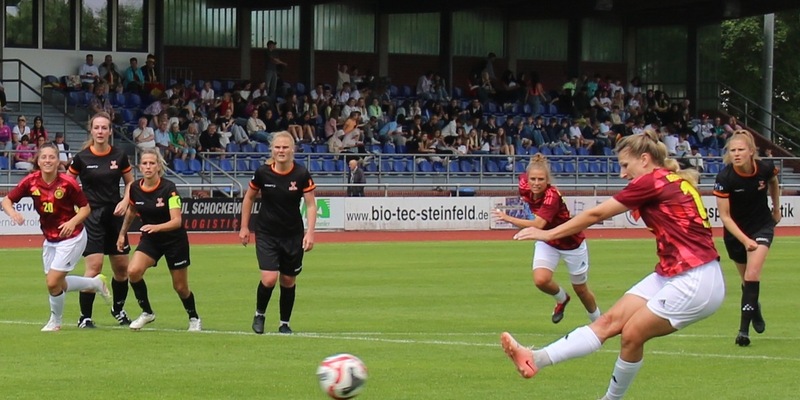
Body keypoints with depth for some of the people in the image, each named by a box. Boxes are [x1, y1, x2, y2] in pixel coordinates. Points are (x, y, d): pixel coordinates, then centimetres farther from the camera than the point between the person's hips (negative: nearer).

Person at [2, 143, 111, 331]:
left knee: (53, 282, -12)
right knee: (57, 284, 12)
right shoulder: (31, 181, -10)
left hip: (71, 238, -6)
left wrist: (73, 222, -29)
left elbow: (85, 208, -10)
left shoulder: (67, 183, -20)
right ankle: (96, 283, 37)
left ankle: (55, 321, 15)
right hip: (50, 239, 6)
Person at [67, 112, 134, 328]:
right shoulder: (82, 158, -5)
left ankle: (118, 309, 32)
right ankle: (85, 317, -6)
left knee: (122, 268, 9)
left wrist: (125, 201, -5)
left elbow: (131, 184, 12)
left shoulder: (119, 156, 2)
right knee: (94, 266, -15)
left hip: (115, 215, 3)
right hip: (92, 217, -3)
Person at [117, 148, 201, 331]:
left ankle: (194, 319, 33)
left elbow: (176, 221, -30)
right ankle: (147, 313, -3)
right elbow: (131, 212, 13)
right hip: (150, 239, 4)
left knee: (180, 287, 5)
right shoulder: (134, 189, -10)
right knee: (133, 270, -22)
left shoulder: (169, 188, -24)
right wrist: (122, 233, 17)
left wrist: (156, 227, -46)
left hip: (174, 240, -4)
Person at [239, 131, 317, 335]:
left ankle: (285, 323, 25)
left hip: (293, 235, 1)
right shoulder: (262, 172, -10)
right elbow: (249, 198, 6)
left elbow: (311, 205, -7)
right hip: (266, 234, -1)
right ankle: (259, 314, 13)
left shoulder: (302, 174, -11)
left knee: (288, 280, 8)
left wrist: (310, 233, -18)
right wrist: (244, 227, 6)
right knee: (269, 279, -14)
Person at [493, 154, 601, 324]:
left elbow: (538, 225, -47)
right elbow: (524, 177, 9)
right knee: (541, 280, -20)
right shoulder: (525, 187, -17)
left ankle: (598, 321, 41)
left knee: (580, 289, 12)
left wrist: (509, 218, -53)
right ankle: (562, 299, 15)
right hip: (547, 242, 5)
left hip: (571, 243, -5)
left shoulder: (552, 196, -36)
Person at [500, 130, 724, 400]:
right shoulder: (674, 181, 13)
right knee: (610, 321, 1)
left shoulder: (652, 181, -11)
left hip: (695, 283, -9)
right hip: (669, 275, 9)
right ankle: (535, 360, -3)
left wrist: (548, 234, 5)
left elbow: (595, 215, -4)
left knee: (631, 335, -2)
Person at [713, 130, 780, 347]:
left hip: (762, 226, 0)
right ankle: (755, 309, 46)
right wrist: (744, 240, -28)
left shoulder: (765, 168, -19)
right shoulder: (724, 178, -25)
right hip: (736, 231, 0)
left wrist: (776, 208, 16)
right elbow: (725, 216, -20)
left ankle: (744, 329, -18)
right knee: (747, 279, 14)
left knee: (752, 274, -18)